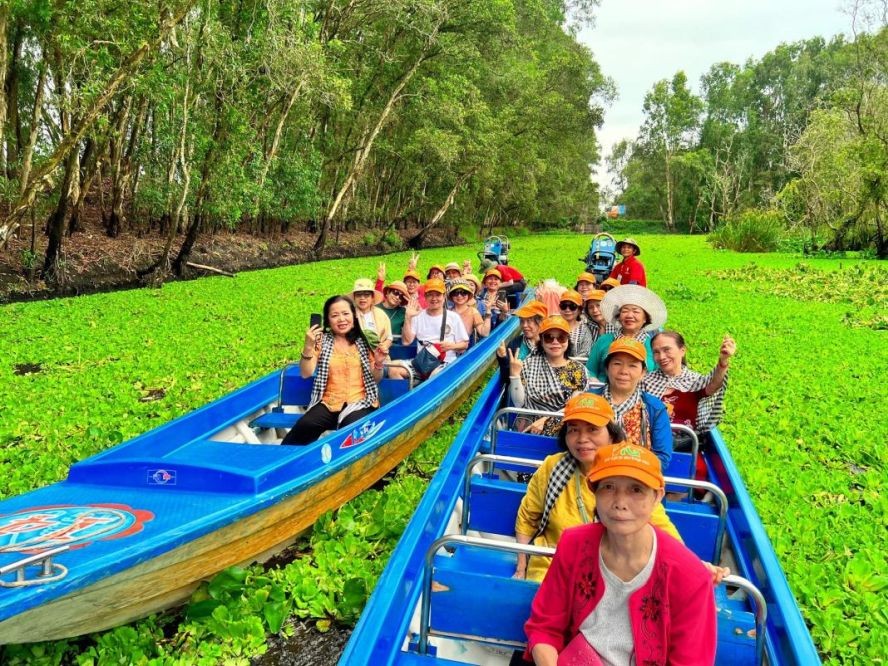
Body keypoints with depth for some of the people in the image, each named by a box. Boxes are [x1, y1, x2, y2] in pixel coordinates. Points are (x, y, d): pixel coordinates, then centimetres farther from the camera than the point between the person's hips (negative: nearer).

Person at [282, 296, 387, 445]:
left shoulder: (364, 341, 8)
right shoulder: (322, 340, 7)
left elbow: (375, 379, 12)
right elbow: (306, 374, -2)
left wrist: (378, 364, -9)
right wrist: (308, 346, -15)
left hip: (361, 402, 0)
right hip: (329, 403, 0)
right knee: (305, 426, -29)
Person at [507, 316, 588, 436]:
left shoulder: (578, 369, 4)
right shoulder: (529, 363, 5)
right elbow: (519, 403, 0)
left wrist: (546, 420, -14)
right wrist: (515, 374, -12)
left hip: (562, 429, 0)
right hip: (529, 427, 0)